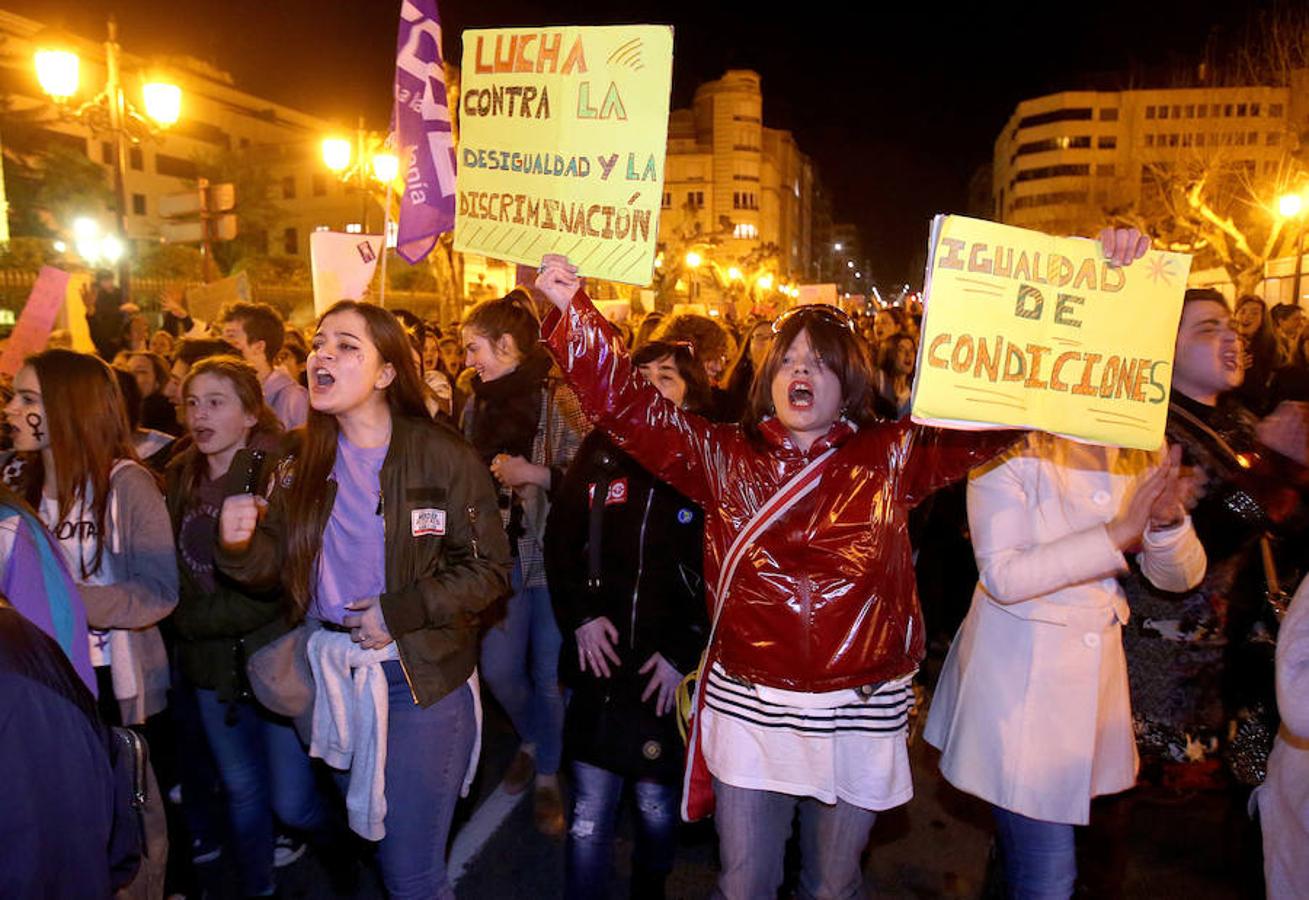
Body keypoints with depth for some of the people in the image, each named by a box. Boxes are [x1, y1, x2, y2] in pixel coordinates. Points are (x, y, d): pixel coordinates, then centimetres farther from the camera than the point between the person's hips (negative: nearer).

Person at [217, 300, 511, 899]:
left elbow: (488, 568, -13)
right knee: (363, 846, 25)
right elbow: (274, 566, 4)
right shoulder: (306, 466, 4)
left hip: (422, 682, -5)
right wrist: (238, 543, -17)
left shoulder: (441, 456, -12)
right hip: (333, 677, 5)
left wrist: (398, 614, -20)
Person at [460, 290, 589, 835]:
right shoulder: (478, 405, 5)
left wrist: (534, 474, -20)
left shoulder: (559, 401, -13)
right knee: (498, 670, 8)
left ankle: (548, 775, 30)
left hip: (554, 555, -5)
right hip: (501, 555, 5)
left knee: (549, 674, 6)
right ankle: (533, 740, 40)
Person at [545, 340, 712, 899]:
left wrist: (685, 653, -10)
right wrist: (580, 616, -1)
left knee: (656, 802, 13)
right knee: (588, 816, 5)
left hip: (670, 667, -2)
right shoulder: (601, 452, 4)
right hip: (600, 658, 2)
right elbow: (560, 539, 10)